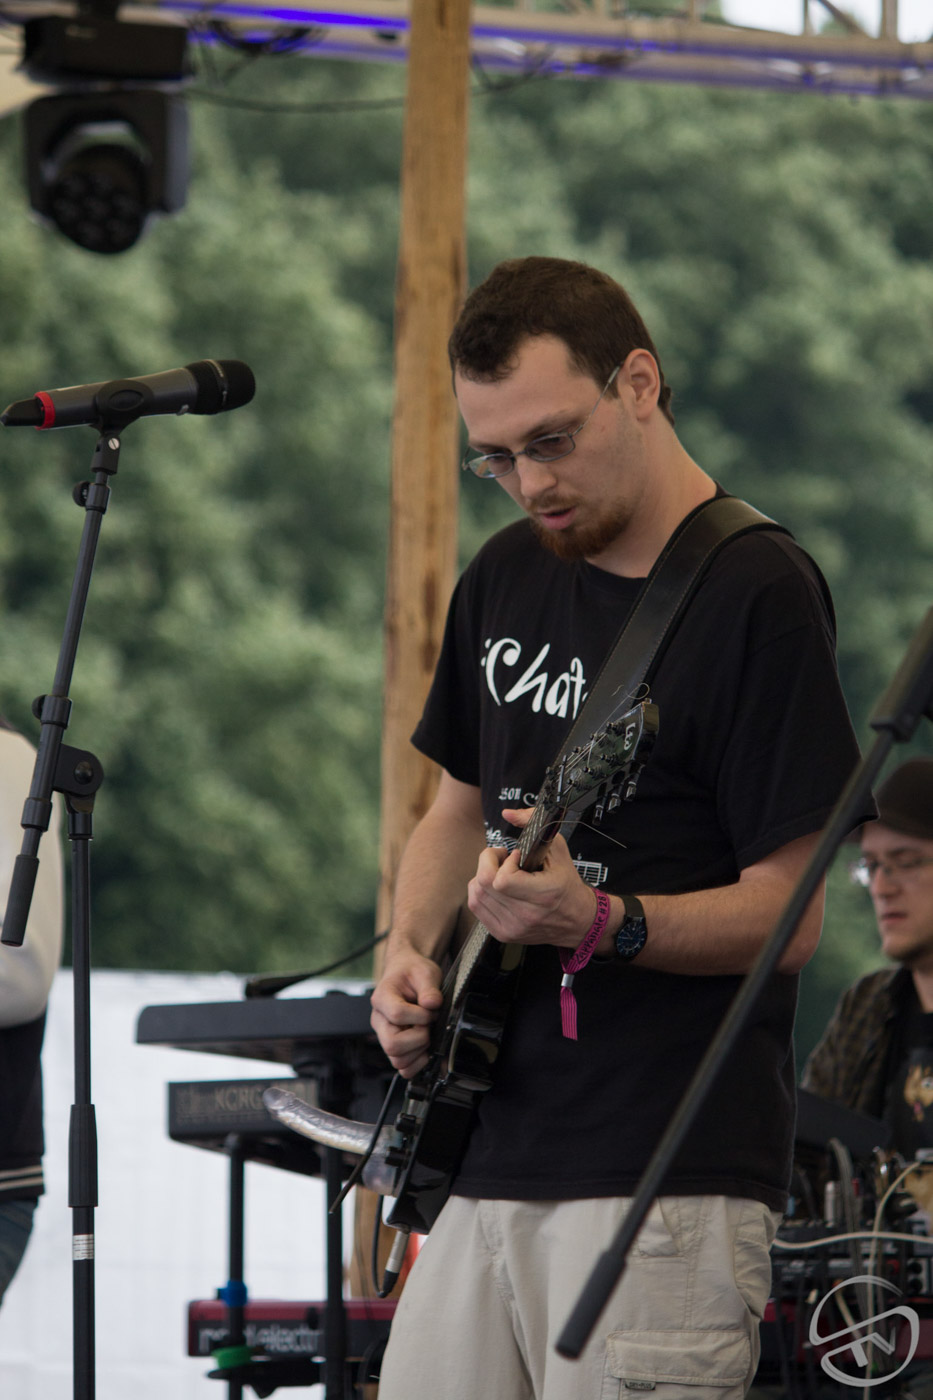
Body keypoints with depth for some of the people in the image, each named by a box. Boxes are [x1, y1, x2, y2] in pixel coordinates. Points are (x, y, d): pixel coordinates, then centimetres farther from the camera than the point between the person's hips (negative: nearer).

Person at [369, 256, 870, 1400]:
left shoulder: (754, 594, -10)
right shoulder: (509, 575, 13)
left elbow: (792, 915, -12)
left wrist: (598, 923, -27)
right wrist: (411, 951, 6)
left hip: (666, 1177, -7)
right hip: (488, 1154, 7)